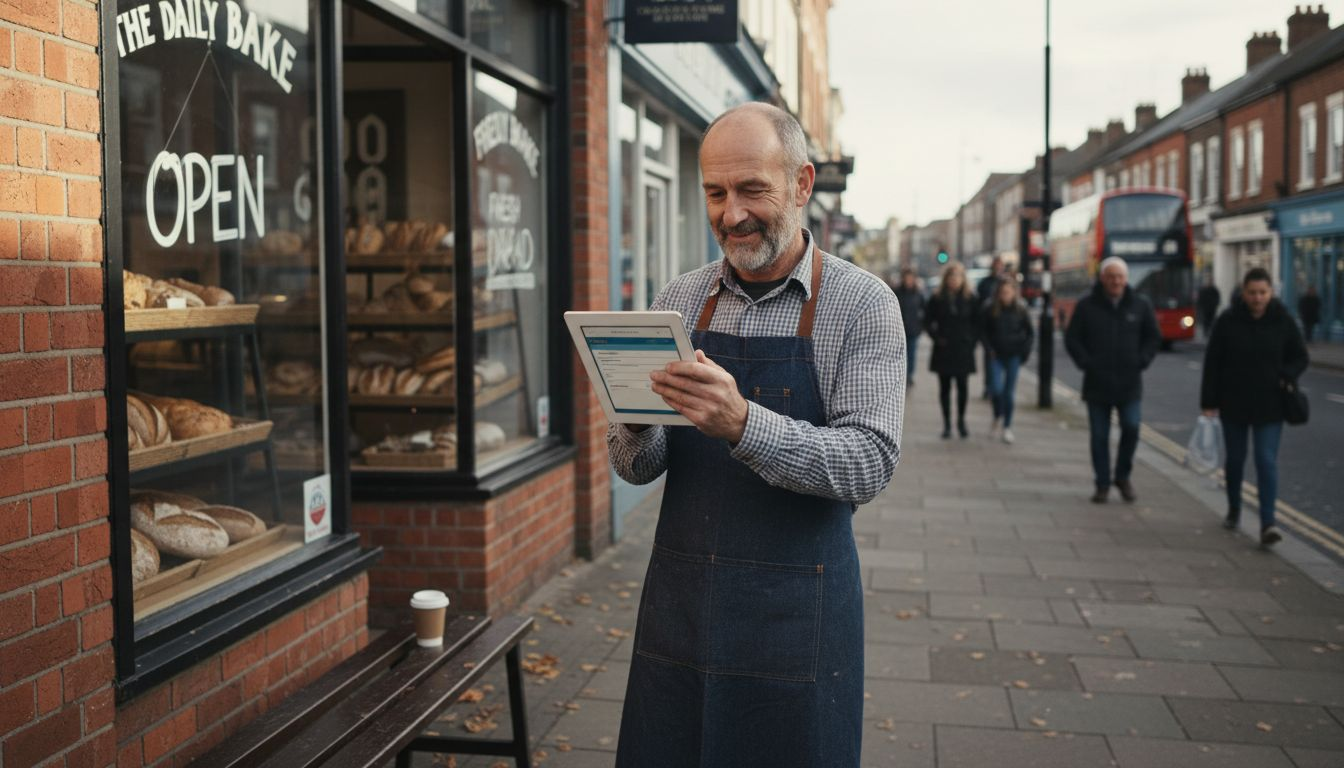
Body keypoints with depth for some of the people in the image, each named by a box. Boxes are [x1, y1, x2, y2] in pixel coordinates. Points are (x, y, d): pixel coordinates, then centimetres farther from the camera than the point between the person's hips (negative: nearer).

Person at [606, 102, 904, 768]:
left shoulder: (862, 304, -6)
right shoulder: (679, 301, 5)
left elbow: (868, 464, -15)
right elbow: (634, 466, 6)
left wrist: (743, 424, -30)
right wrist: (637, 421, -17)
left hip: (796, 612, -3)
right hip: (678, 600, 4)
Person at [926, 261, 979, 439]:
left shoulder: (970, 299, 3)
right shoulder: (937, 299, 2)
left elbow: (977, 323, 7)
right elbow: (928, 321, 6)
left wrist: (972, 341, -3)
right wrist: (936, 337, -6)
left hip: (964, 350, 0)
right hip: (943, 350, 0)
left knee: (962, 386, 0)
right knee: (945, 387, 4)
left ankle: (961, 421, 15)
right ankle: (947, 423, 10)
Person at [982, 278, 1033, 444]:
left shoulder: (1020, 310, -1)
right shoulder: (992, 310, -2)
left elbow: (1029, 332, 9)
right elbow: (983, 331, 7)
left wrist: (1024, 351, 1)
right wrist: (989, 348, -1)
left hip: (1013, 356, 0)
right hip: (997, 355, 0)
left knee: (1009, 391, 3)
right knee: (995, 388, -11)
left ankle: (1007, 427, 13)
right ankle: (998, 417, 18)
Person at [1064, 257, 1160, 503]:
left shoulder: (1140, 304, 4)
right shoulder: (1087, 305, 0)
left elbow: (1153, 337, 11)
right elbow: (1072, 338, 3)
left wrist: (1142, 360, -1)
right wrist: (1085, 362, -7)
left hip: (1129, 383, 1)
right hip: (1097, 382, 0)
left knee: (1131, 428, -8)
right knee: (1099, 436, 4)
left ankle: (1123, 476, 14)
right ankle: (1102, 484, 15)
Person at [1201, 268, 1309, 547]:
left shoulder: (1283, 321, -3)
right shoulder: (1228, 321, -5)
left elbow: (1300, 358, 8)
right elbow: (1212, 363, -3)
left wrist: (1285, 376, -13)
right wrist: (1209, 402, -6)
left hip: (1270, 406, -1)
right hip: (1234, 405, 1)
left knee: (1267, 461, -9)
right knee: (1235, 459, 13)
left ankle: (1267, 523, -12)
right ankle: (1234, 510, 34)